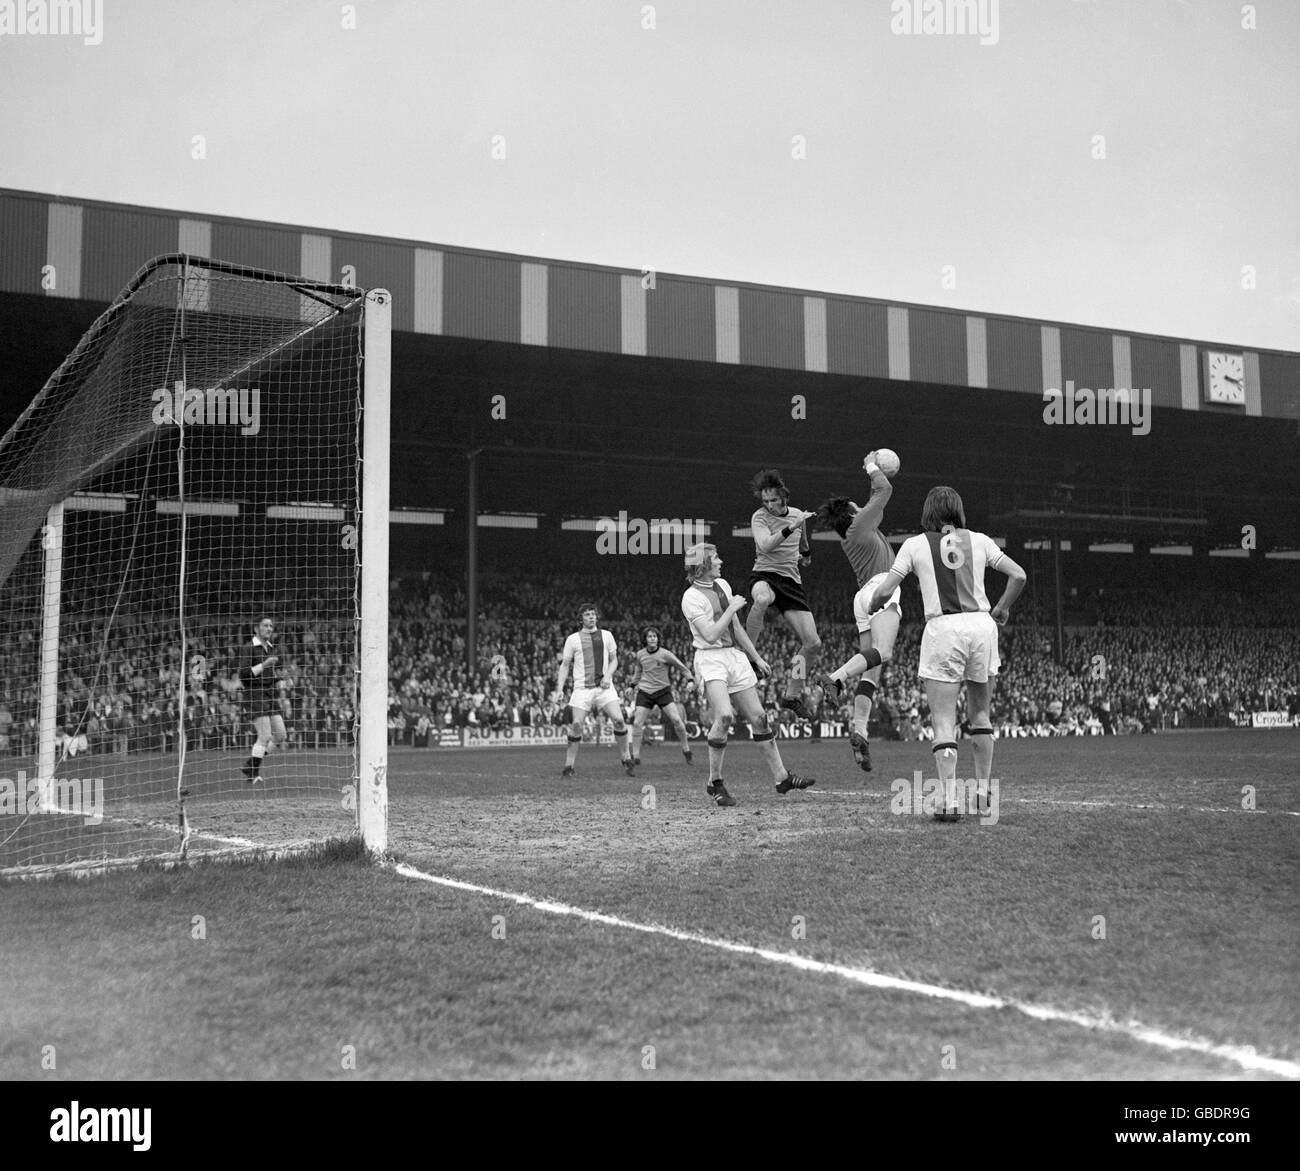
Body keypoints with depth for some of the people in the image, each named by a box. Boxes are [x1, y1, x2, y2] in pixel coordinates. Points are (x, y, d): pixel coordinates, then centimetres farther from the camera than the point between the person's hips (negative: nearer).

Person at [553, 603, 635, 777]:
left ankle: (627, 759, 3)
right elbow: (565, 665, 8)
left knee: (618, 719, -13)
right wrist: (559, 689, -1)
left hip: (604, 686, 1)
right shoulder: (573, 639, 5)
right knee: (576, 725, -11)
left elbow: (614, 659, 16)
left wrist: (608, 675, -3)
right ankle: (568, 766, 0)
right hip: (582, 688, -1)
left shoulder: (606, 635, 10)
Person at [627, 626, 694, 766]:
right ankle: (635, 756, 4)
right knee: (637, 723, -7)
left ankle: (686, 749, 6)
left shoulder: (665, 654, -9)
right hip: (644, 692, 2)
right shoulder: (640, 654, 2)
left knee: (677, 720, -13)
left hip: (663, 691, -2)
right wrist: (633, 685, 22)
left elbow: (683, 668, 0)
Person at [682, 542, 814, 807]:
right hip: (710, 659, -8)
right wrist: (732, 607, -12)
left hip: (736, 655, 8)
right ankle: (715, 782, -12)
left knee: (758, 718, 6)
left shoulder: (722, 584, 13)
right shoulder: (691, 597, -12)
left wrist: (756, 657, 23)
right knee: (725, 715, -25)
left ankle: (781, 777, 13)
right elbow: (710, 635, -20)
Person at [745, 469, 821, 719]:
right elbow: (765, 545, -25)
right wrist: (790, 527, -32)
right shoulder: (759, 517, -6)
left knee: (813, 643, -4)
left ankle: (792, 695, 12)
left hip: (791, 580, 5)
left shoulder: (797, 515, 11)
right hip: (764, 575, -5)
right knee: (762, 599, -45)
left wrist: (806, 553, 41)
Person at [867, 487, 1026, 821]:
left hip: (942, 628, -3)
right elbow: (1018, 575, 6)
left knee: (943, 723, -1)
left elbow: (884, 591, -2)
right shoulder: (979, 541, 10)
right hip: (981, 624, 3)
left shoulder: (915, 544, 4)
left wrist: (872, 606, 19)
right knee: (980, 714, 19)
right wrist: (1001, 609, 21)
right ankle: (983, 790, 23)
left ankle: (949, 801, -10)